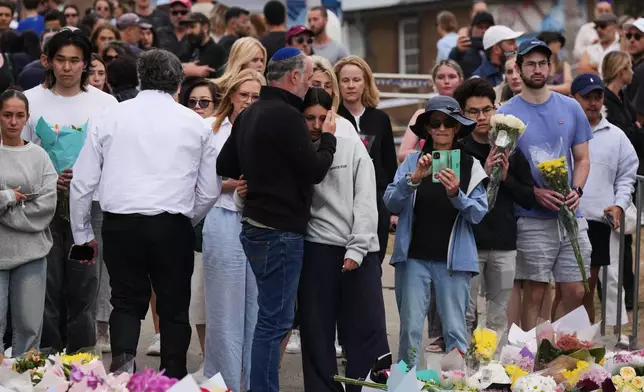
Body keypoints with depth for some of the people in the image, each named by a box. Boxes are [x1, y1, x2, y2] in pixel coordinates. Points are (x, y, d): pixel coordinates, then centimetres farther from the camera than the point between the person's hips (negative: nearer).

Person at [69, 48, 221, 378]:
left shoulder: (110, 117, 6)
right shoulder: (195, 124, 6)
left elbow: (83, 182, 5)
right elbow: (210, 190, 11)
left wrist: (82, 233, 16)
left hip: (120, 225, 1)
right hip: (172, 226, 0)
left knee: (127, 301, 11)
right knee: (174, 308, 11)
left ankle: (121, 361, -11)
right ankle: (173, 378, 10)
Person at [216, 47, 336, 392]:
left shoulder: (249, 114, 12)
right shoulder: (287, 116, -16)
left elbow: (225, 166, 18)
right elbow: (315, 170, -13)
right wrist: (328, 137, 3)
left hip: (256, 225, 10)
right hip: (280, 231, -10)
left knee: (273, 317, 17)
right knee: (275, 320, -6)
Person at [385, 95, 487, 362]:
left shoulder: (470, 166, 5)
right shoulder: (413, 162, 6)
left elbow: (479, 213, -3)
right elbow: (391, 203, -4)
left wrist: (456, 194, -21)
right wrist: (413, 179, -21)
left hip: (453, 259, 0)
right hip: (414, 257, 1)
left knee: (455, 331, -2)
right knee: (410, 329, 0)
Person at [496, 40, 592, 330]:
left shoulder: (570, 108, 8)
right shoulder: (506, 114, -1)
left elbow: (582, 158, 12)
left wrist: (576, 190, -7)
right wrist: (536, 193, -16)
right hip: (532, 219, -3)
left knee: (575, 292, 4)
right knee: (534, 292, 0)